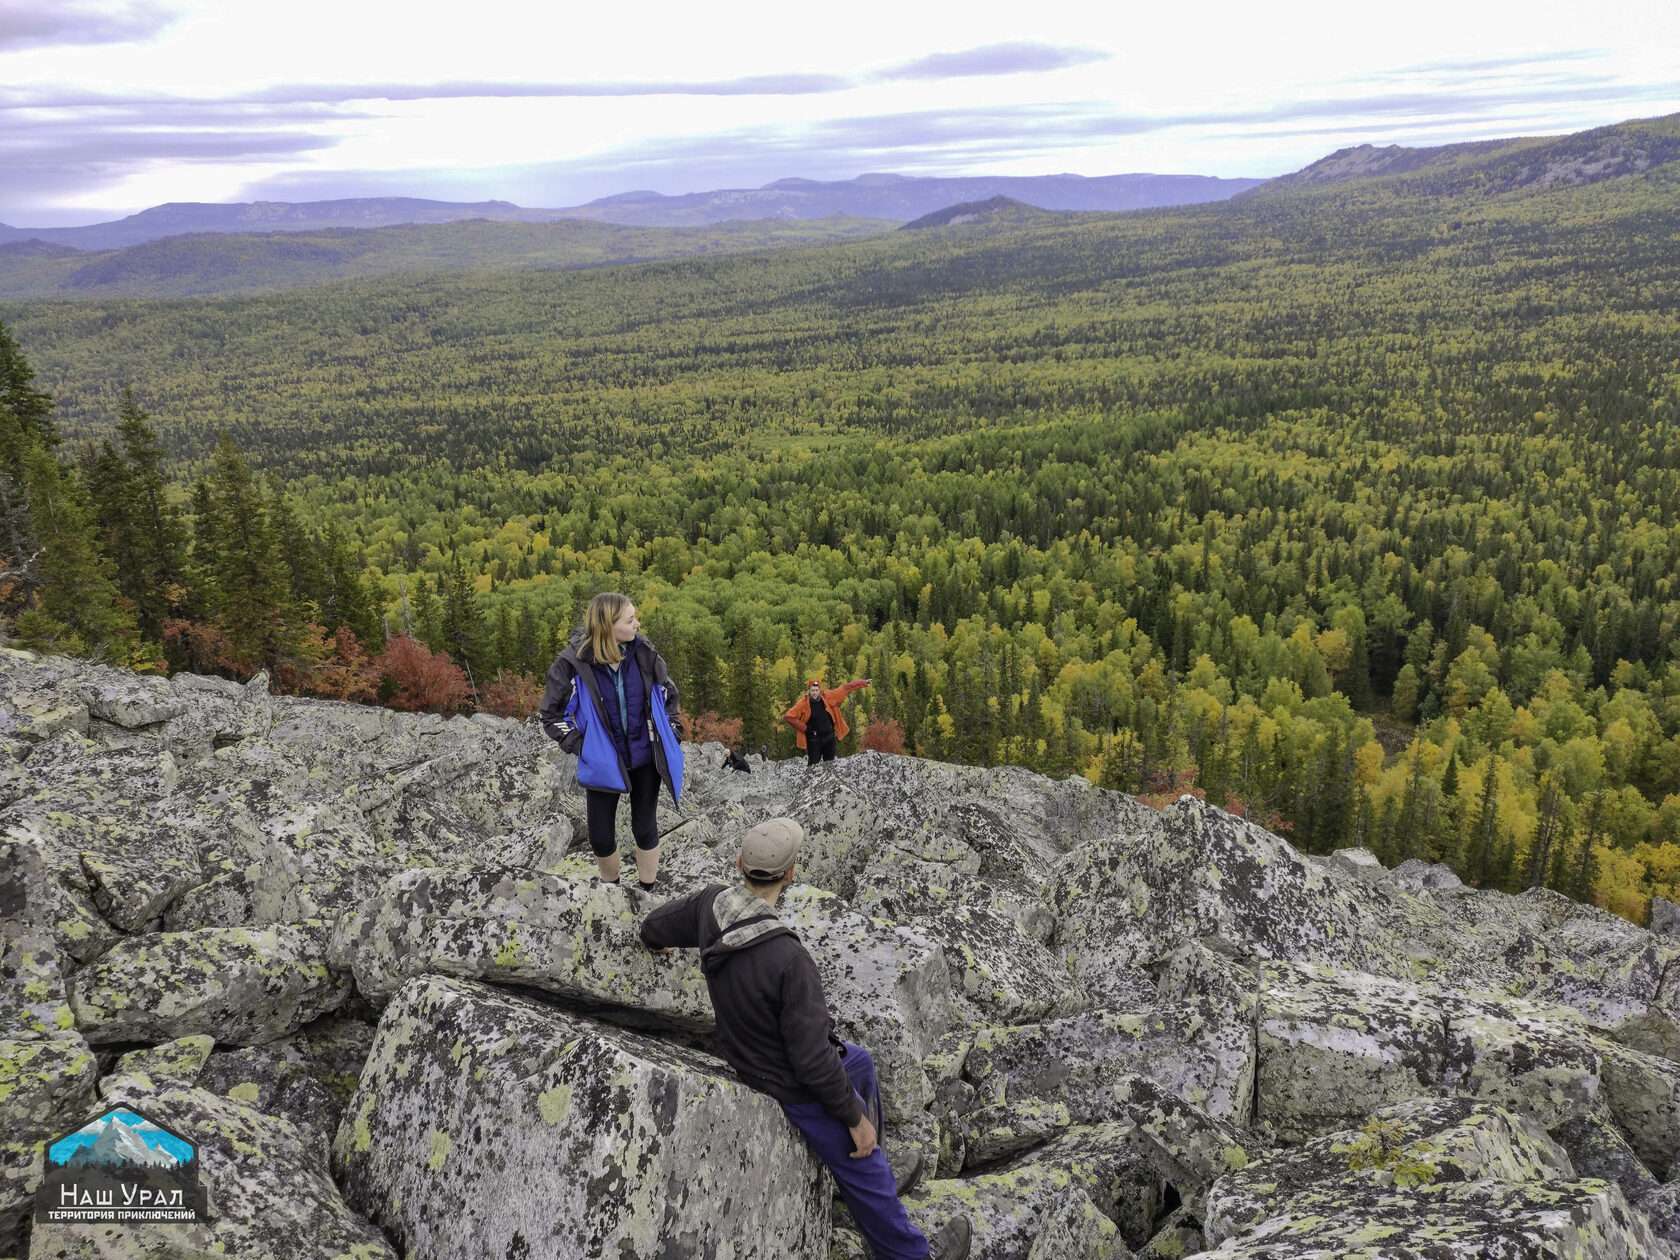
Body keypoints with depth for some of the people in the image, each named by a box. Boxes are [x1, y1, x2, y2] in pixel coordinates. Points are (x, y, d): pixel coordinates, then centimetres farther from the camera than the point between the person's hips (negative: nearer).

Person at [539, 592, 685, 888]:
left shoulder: (642, 652, -11)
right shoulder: (573, 663, -18)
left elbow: (668, 694, 8)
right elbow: (553, 715, -5)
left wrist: (670, 737, 4)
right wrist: (582, 748, -12)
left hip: (645, 757, 1)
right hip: (603, 763, -1)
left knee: (645, 828, 11)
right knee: (601, 837, 8)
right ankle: (611, 888, 37)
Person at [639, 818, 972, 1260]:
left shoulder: (711, 903, -18)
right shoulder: (789, 960, -40)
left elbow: (654, 930, 3)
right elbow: (813, 1060, -32)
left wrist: (661, 939, 28)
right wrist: (854, 1117, -16)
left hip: (749, 1049, 8)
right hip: (796, 1086, -8)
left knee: (858, 1062, 32)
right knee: (866, 1176, 15)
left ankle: (866, 1146, 55)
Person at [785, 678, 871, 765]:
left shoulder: (828, 697, -4)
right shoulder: (803, 703, -12)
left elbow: (844, 689, 3)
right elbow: (789, 716, -12)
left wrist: (863, 683, 7)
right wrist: (804, 728, -13)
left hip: (829, 737, 4)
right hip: (813, 738, -4)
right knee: (814, 764, -8)